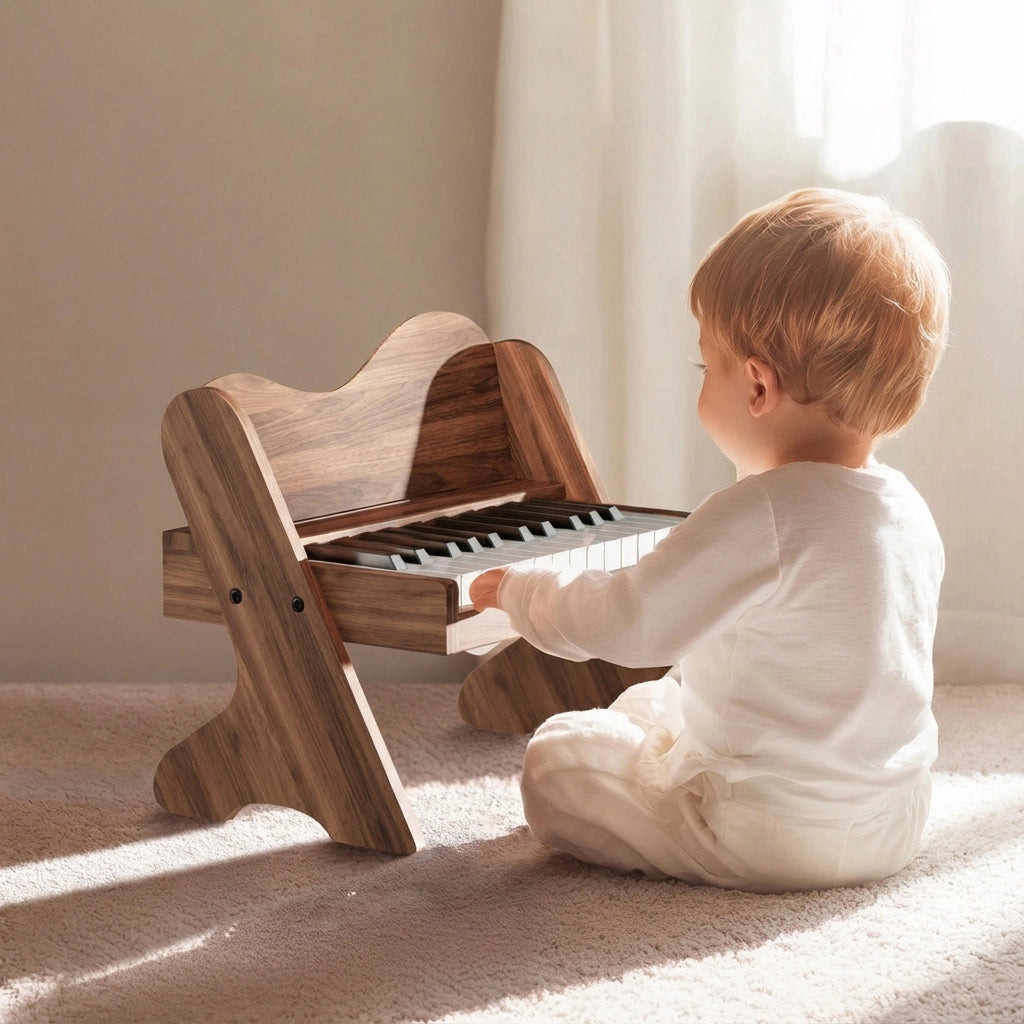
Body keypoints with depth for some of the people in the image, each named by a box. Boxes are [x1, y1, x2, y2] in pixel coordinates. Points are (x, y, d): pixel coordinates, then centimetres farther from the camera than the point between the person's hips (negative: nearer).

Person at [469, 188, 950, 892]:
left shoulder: (762, 516, -26)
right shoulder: (911, 512, 0)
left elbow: (626, 623, -23)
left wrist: (519, 590, -4)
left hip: (766, 840, -8)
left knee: (556, 759, 8)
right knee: (647, 702, 27)